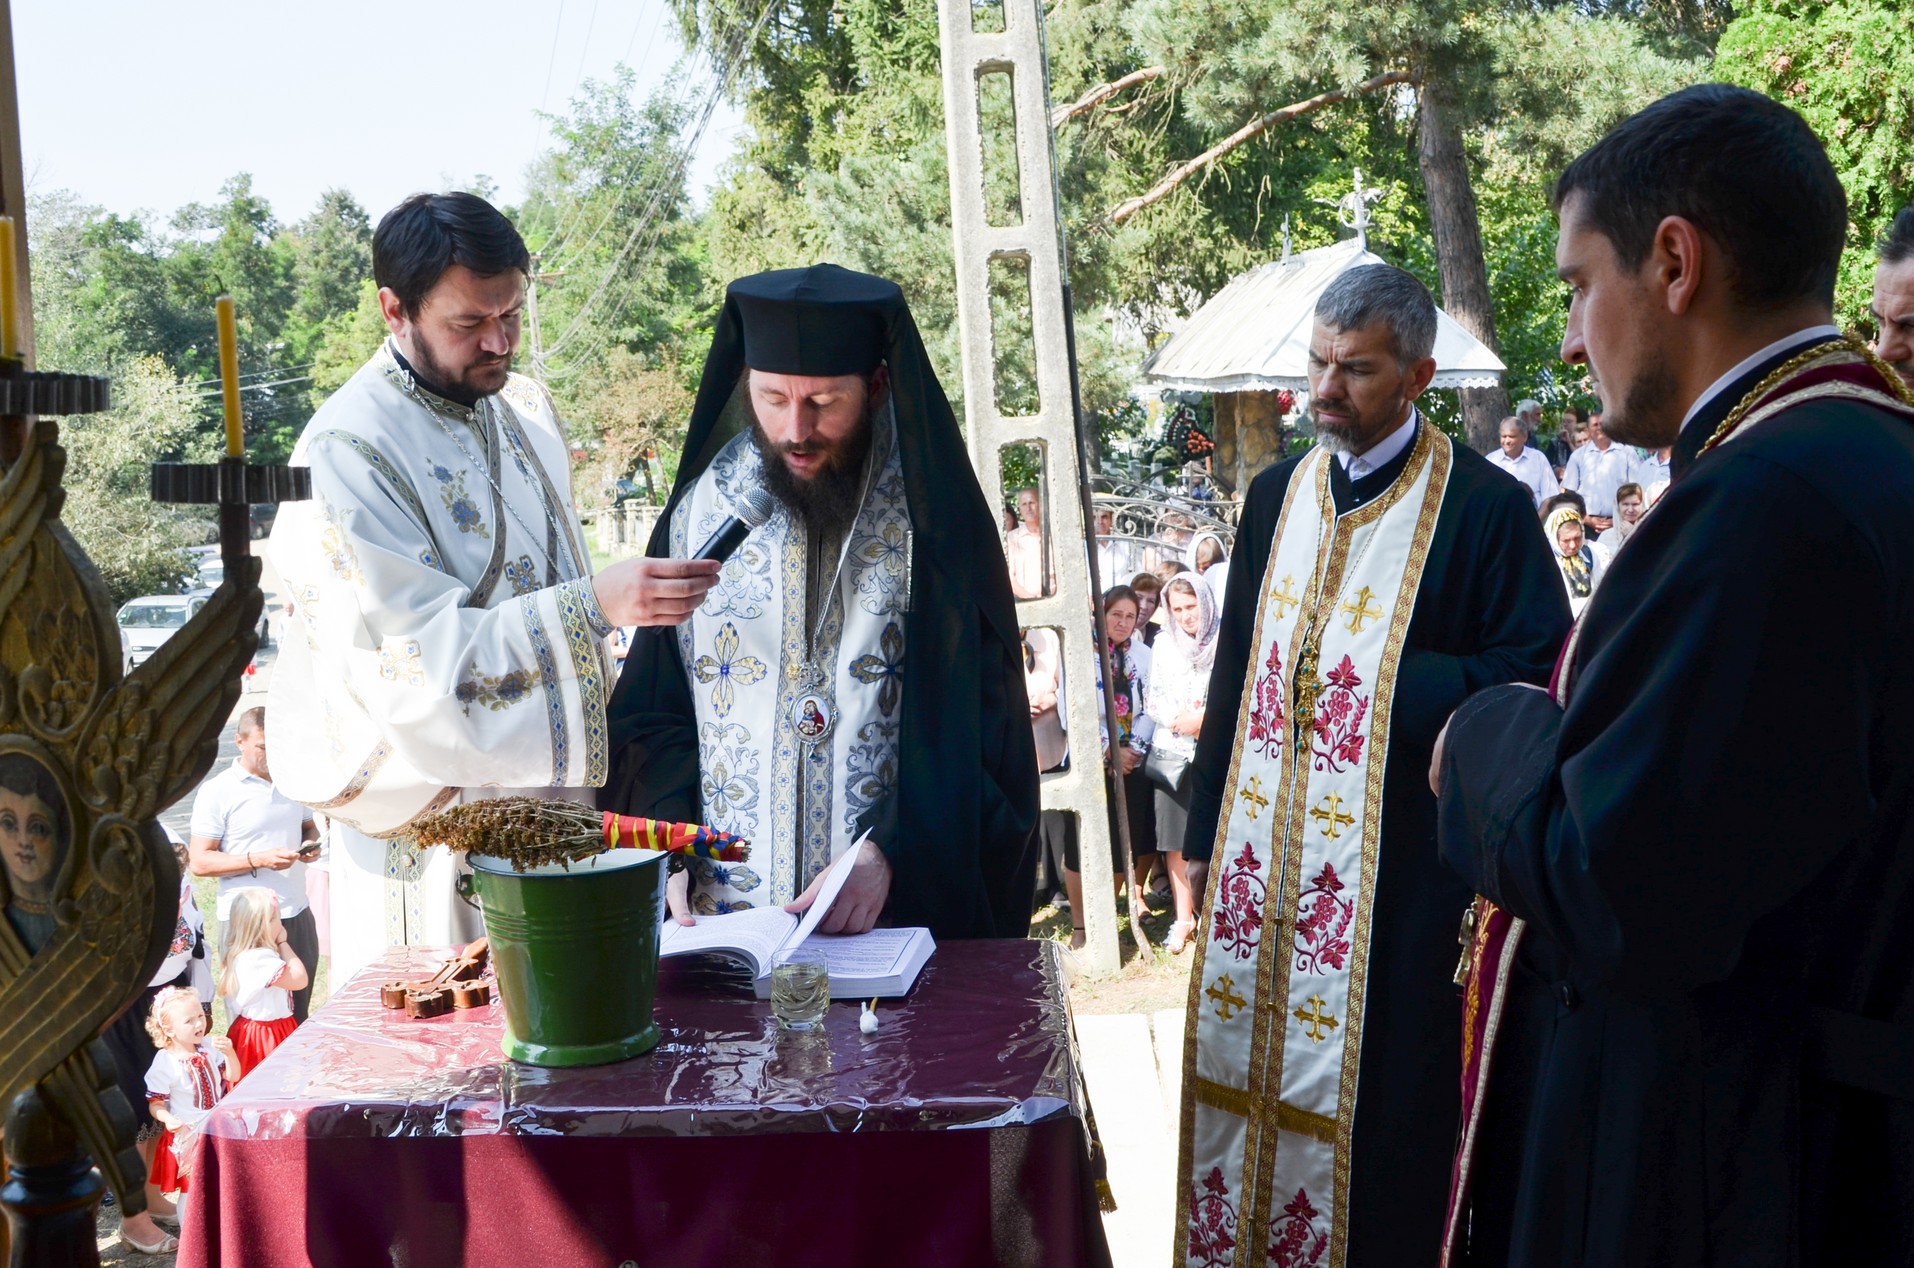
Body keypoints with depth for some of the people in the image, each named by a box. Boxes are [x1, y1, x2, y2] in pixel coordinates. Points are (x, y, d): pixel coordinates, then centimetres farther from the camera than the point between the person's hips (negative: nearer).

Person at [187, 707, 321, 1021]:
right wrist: (258, 859, -22)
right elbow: (199, 861, -11)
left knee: (299, 1014, 11)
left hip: (297, 914, 5)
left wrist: (310, 843, 1)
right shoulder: (216, 792, -8)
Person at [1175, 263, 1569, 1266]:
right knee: (1249, 1066, 11)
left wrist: (1384, 681, -16)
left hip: (1396, 869, -5)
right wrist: (1204, 830, 14)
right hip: (1263, 853, 5)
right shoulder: (1276, 497, 10)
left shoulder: (1484, 506, -7)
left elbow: (1534, 678, -9)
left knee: (1382, 1090, 0)